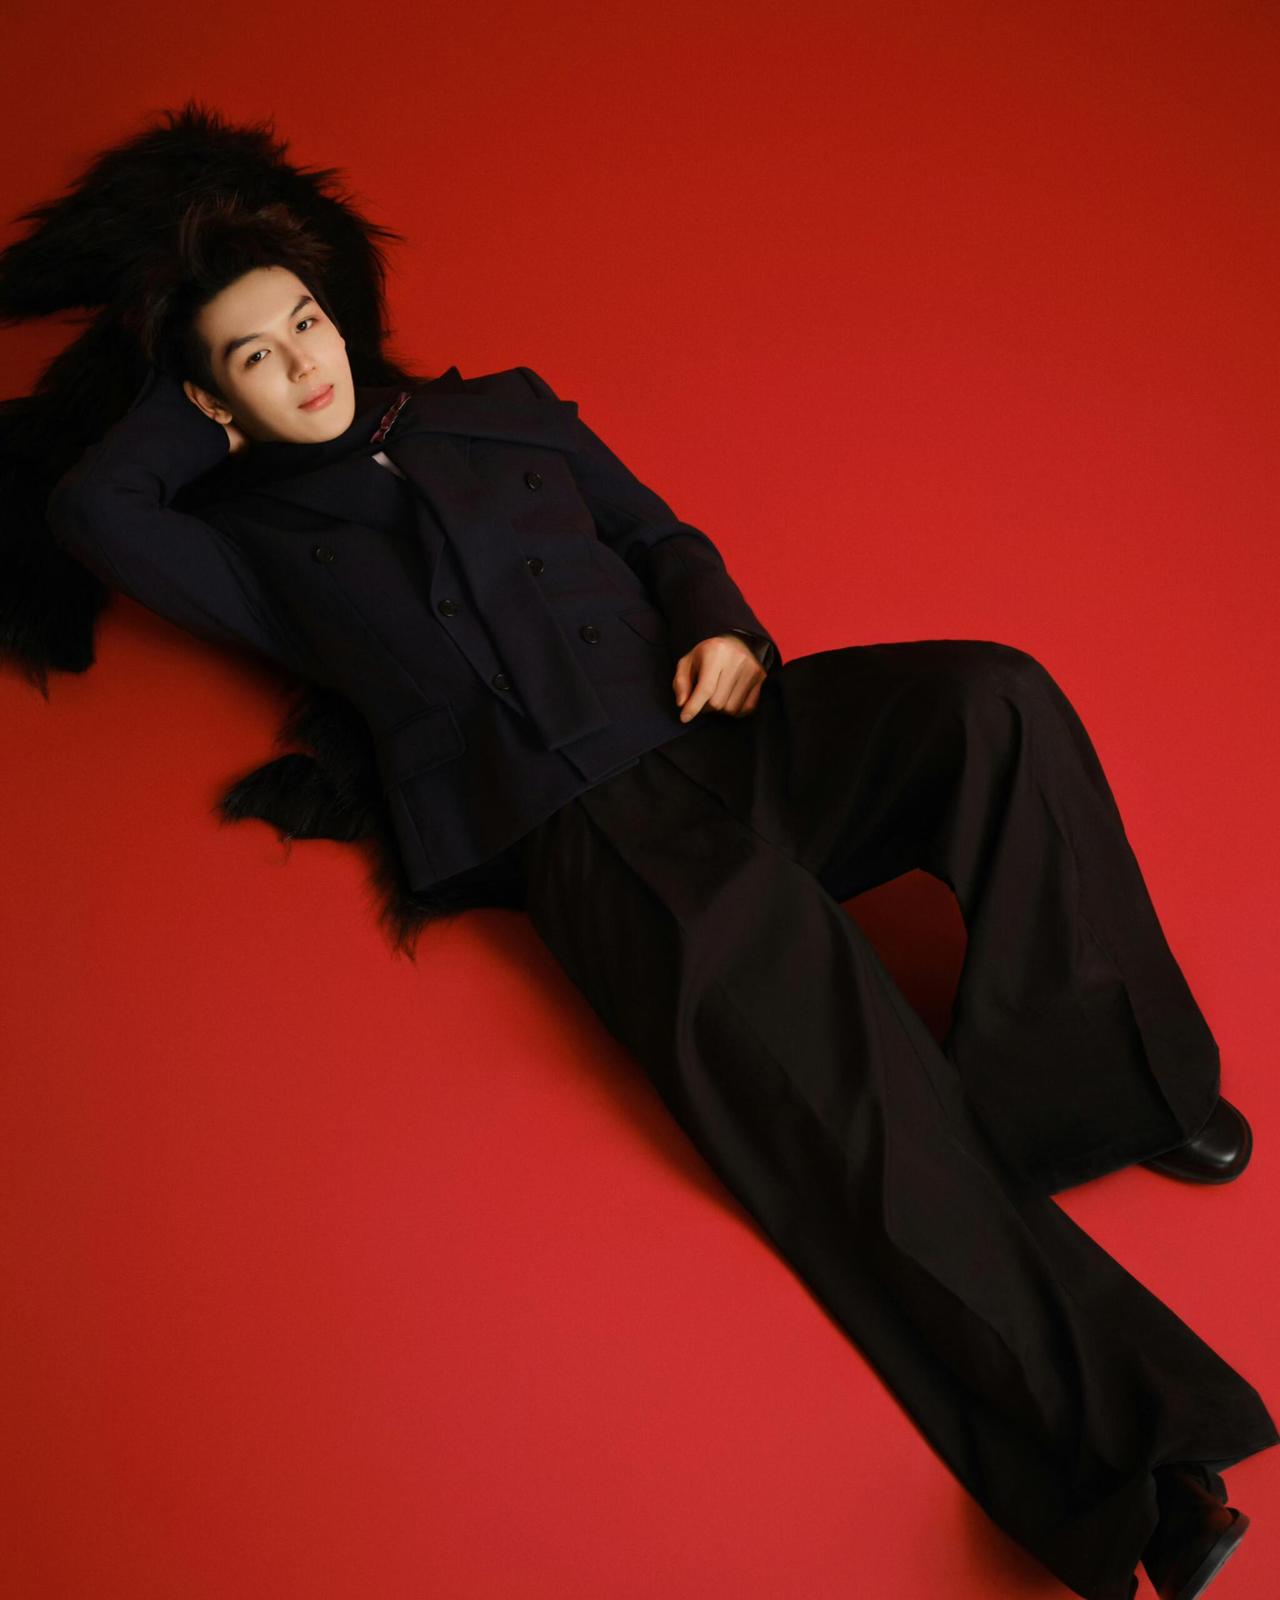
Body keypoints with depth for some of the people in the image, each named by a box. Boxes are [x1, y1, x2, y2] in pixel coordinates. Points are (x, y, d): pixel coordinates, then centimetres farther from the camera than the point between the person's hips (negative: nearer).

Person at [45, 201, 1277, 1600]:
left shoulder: (501, 411, 27)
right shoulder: (263, 545, 17)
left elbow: (657, 531, 25)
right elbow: (90, 510, 4)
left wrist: (720, 624, 4)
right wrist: (205, 412, 19)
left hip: (721, 735, 4)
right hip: (581, 828, -4)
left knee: (994, 698, -24)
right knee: (771, 1018, -32)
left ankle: (1091, 1088, -13)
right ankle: (1116, 1440, -28)